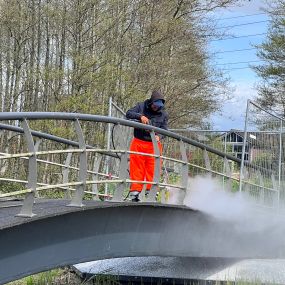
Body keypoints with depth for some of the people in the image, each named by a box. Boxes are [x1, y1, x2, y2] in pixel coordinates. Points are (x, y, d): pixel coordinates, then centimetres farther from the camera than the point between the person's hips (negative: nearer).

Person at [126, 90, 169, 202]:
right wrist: (140, 116, -18)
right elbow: (128, 113, -2)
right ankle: (135, 190, 4)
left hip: (154, 144, 1)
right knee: (137, 168, 0)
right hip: (138, 142, -1)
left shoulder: (164, 114, 6)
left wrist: (159, 136, -18)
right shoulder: (141, 106, 4)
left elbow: (164, 129, 3)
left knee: (153, 169, -2)